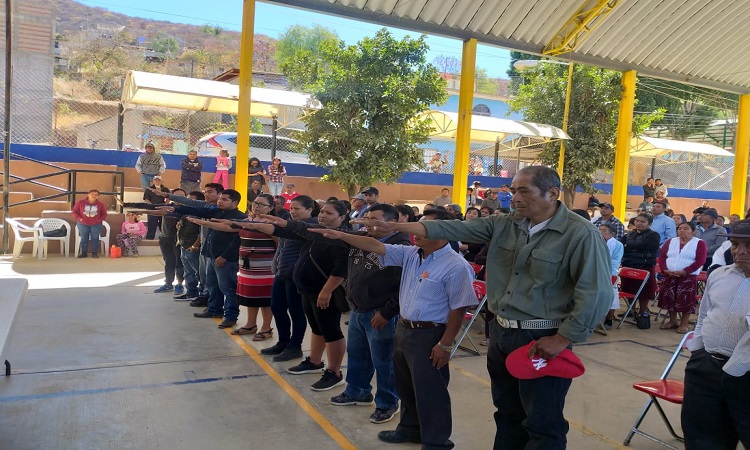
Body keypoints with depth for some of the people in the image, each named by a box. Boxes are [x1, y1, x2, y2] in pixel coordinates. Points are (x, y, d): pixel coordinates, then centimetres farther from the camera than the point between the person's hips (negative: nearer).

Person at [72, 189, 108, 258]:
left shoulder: (100, 204, -4)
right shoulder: (80, 202, -7)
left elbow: (104, 214, 8)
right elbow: (74, 211, 2)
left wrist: (100, 220, -6)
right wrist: (79, 218, -9)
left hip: (96, 225, 0)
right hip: (83, 224, 0)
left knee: (95, 238, 2)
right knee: (84, 238, 6)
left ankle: (94, 253, 9)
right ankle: (83, 252, 15)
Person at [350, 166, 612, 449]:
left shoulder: (581, 234, -14)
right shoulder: (505, 225, 4)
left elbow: (597, 294, -18)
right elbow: (454, 229, 1)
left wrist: (563, 338, -19)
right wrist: (396, 227, -3)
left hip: (541, 342, -6)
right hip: (501, 333, 7)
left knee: (542, 424, 7)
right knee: (507, 413, 21)